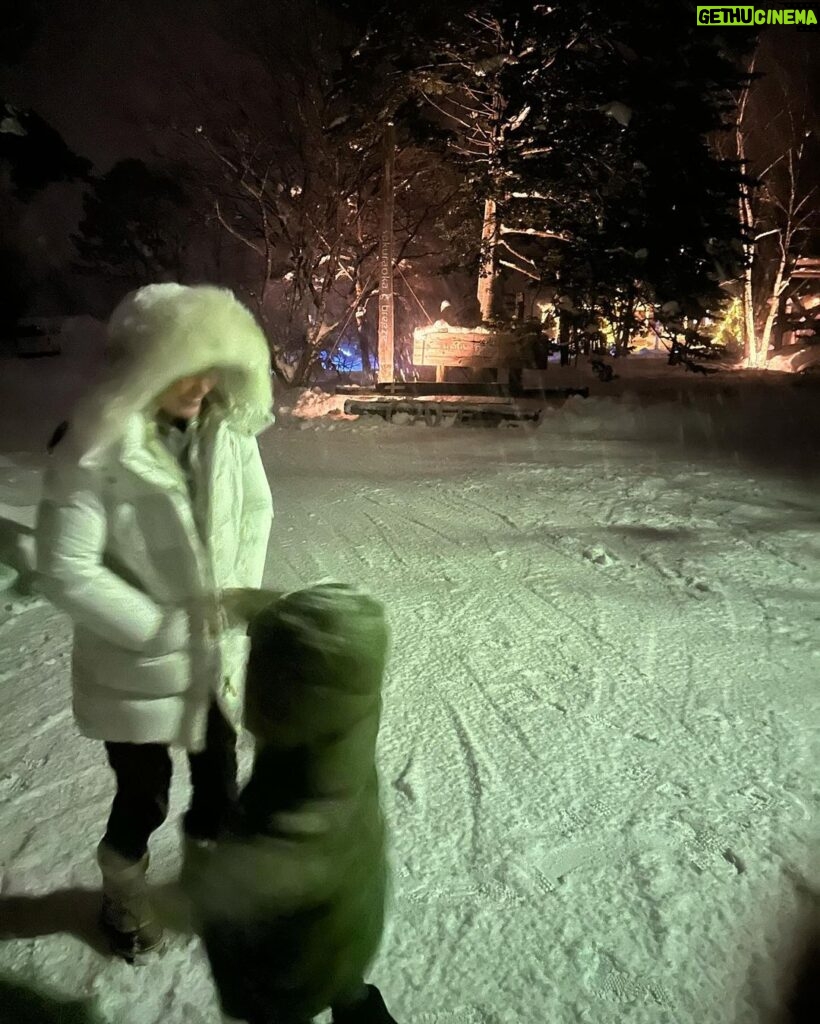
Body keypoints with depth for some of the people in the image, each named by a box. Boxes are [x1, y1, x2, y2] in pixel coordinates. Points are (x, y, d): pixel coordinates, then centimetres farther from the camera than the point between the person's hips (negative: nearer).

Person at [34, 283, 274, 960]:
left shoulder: (229, 429, -9)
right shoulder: (95, 451, -22)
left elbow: (256, 511, 5)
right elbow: (66, 573, -20)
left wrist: (239, 596, -5)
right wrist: (166, 627, -18)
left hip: (219, 652, 4)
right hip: (138, 666, -4)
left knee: (219, 785, 20)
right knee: (145, 800, 15)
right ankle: (123, 889, 49)